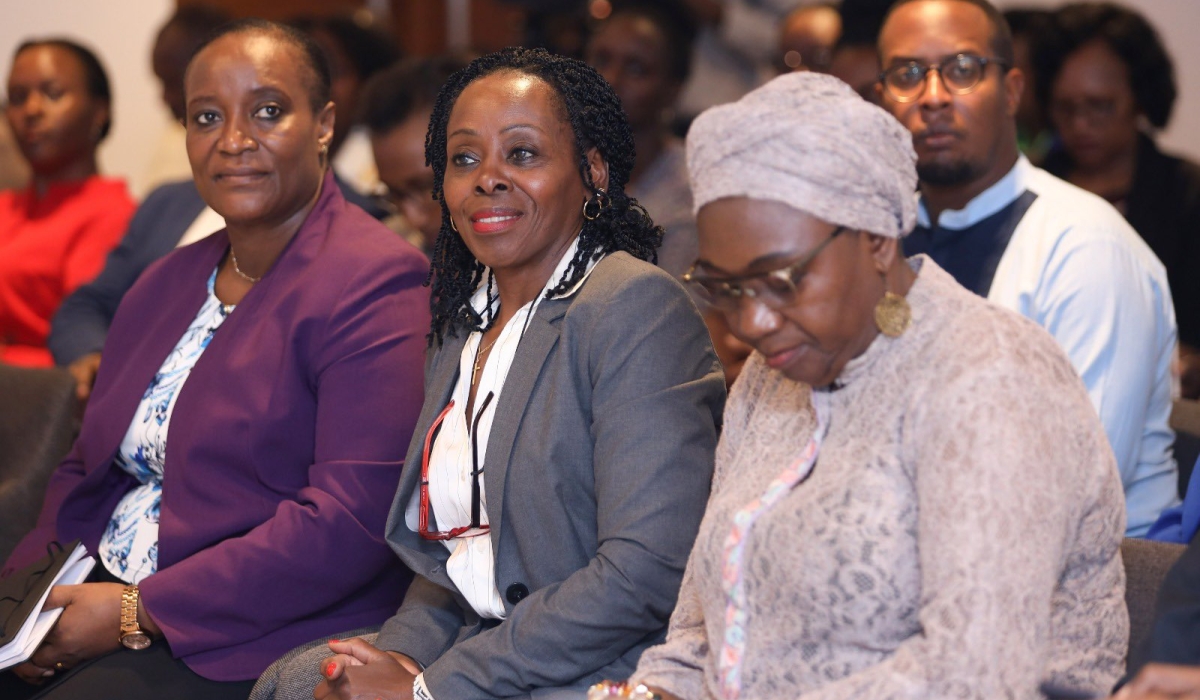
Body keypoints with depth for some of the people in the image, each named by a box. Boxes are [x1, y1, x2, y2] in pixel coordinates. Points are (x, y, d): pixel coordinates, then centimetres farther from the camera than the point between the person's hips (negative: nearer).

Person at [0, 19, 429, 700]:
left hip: (259, 643, -7)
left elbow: (351, 522, -19)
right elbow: (88, 473, 21)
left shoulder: (372, 287, -10)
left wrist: (137, 613, -17)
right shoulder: (164, 284, 17)